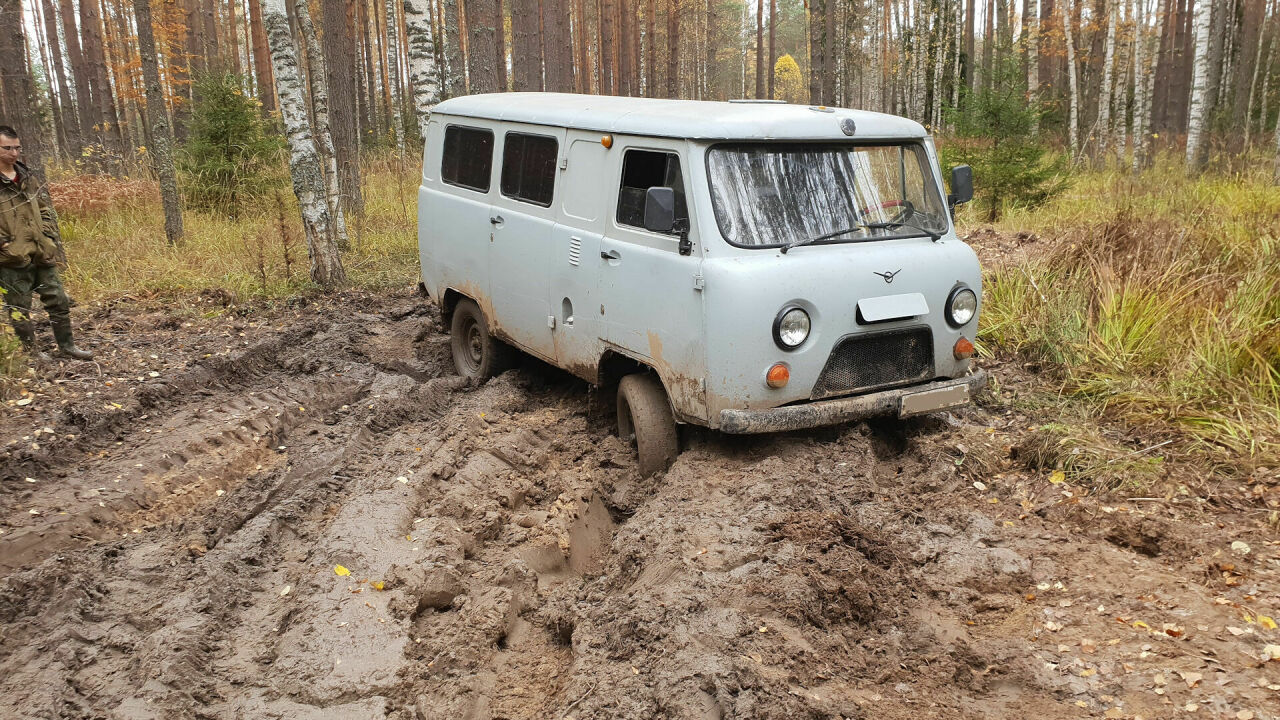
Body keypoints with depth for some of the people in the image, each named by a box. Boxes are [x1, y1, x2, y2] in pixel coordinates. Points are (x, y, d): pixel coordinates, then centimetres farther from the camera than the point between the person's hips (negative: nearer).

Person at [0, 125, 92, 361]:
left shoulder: (27, 178, 10)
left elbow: (43, 210, 21)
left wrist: (48, 237, 9)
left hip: (42, 255, 6)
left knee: (59, 301, 11)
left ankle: (66, 346, 23)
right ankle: (31, 352, 18)